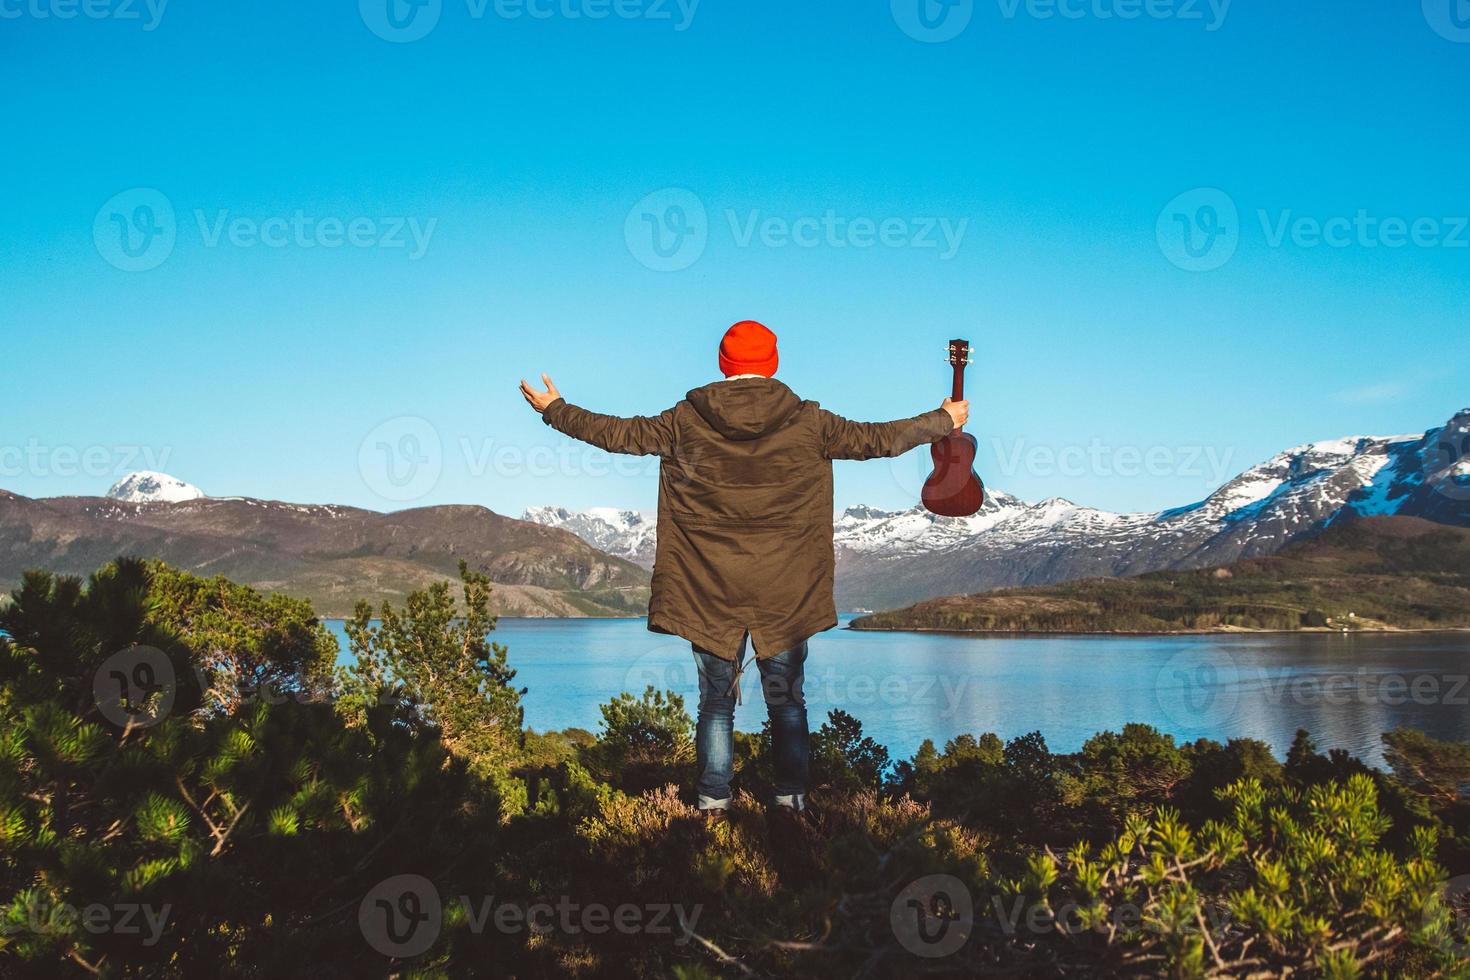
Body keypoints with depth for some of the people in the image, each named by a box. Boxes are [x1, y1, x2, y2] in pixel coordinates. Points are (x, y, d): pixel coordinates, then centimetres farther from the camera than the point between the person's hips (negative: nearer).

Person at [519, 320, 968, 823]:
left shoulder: (686, 420, -2)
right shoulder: (807, 421, -3)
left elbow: (619, 433, 5)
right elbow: (876, 438, 4)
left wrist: (554, 409, 20)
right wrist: (945, 420, 20)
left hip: (709, 591, 0)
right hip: (785, 592, 0)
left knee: (716, 700, 10)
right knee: (786, 699, 11)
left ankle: (713, 804, 11)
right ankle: (791, 800, 13)